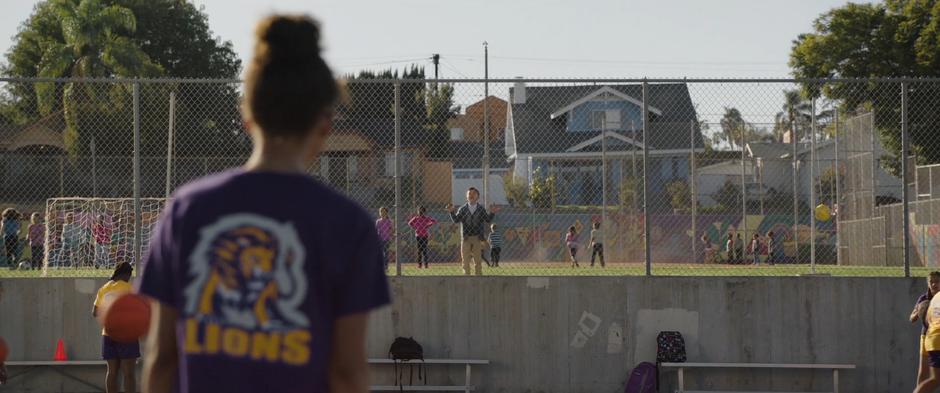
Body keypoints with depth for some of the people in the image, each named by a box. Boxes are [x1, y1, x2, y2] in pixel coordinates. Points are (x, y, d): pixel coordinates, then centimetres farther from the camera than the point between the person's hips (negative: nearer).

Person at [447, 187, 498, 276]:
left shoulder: (481, 209, 6)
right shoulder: (462, 209, 7)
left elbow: (488, 220, -4)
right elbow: (456, 220, -3)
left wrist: (492, 213, -23)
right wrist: (452, 212, -20)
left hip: (477, 239, 0)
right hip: (466, 238, 0)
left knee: (478, 261, 1)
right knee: (465, 262, 2)